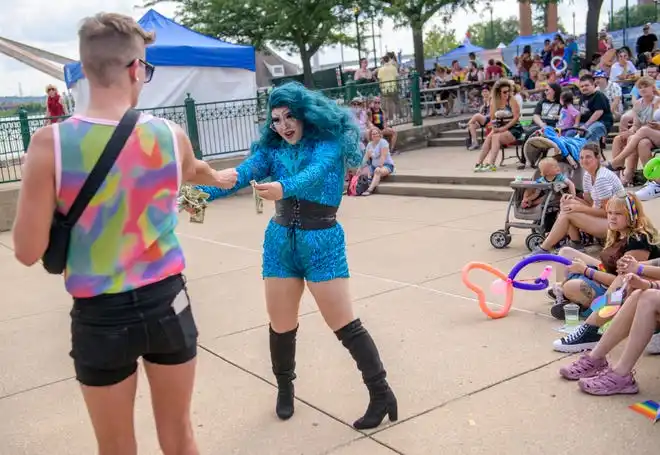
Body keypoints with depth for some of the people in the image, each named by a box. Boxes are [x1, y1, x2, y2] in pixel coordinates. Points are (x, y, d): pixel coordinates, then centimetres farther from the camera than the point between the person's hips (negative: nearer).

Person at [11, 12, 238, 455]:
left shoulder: (50, 143, -14)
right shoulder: (172, 136, -5)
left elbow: (28, 251, -10)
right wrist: (220, 178, 45)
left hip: (100, 317, -1)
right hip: (167, 304, 2)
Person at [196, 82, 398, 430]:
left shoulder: (328, 140, -6)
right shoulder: (271, 148, 7)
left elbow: (316, 172, -26)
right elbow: (242, 174, -7)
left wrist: (284, 187, -47)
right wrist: (201, 192, -24)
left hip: (322, 241, -4)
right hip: (280, 242, 5)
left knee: (344, 324, -3)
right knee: (281, 325, 11)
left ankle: (381, 393, 10)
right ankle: (285, 387, 35)